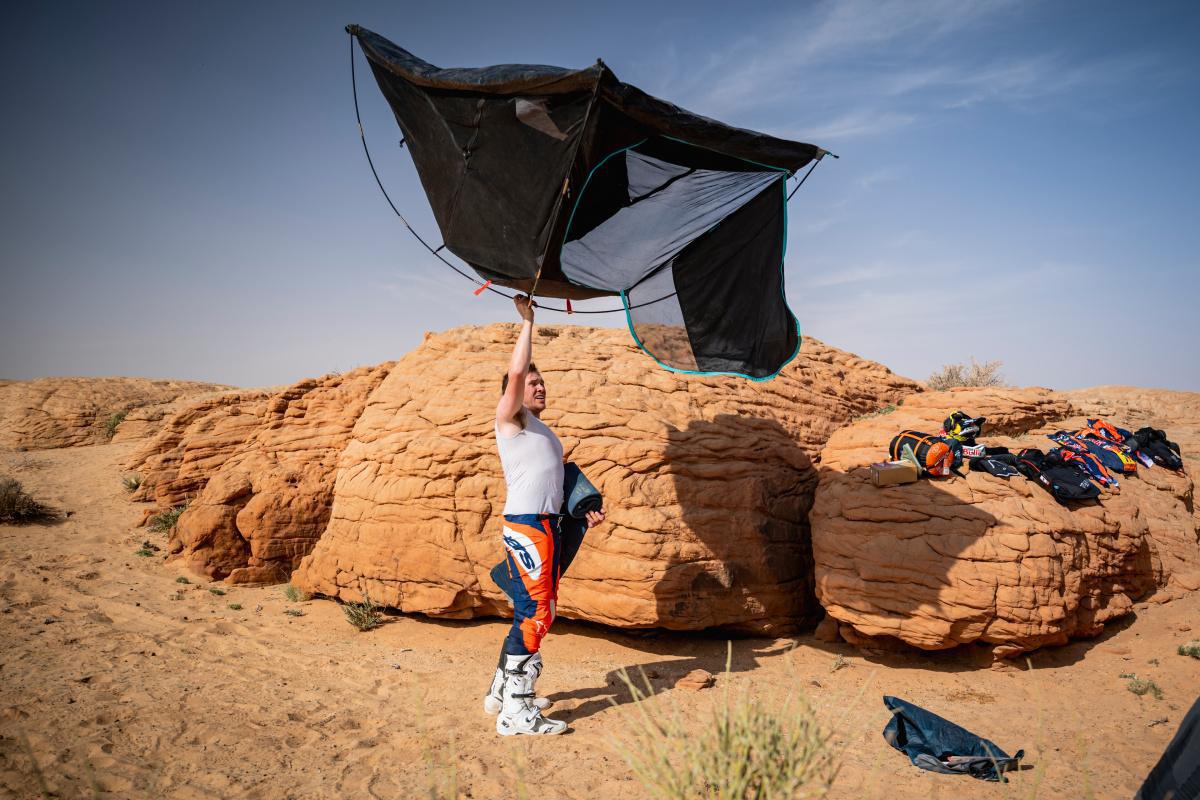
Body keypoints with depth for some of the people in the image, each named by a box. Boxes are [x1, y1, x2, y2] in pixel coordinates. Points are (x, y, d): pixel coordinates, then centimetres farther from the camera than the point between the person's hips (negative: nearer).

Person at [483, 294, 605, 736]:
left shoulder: (545, 433, 25)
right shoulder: (510, 418, 0)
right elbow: (515, 372, -17)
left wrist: (586, 510, 13)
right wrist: (527, 321, -9)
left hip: (549, 527, 9)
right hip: (525, 526, -9)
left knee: (539, 612, 12)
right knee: (535, 612, -13)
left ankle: (502, 691, 24)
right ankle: (515, 712, -10)